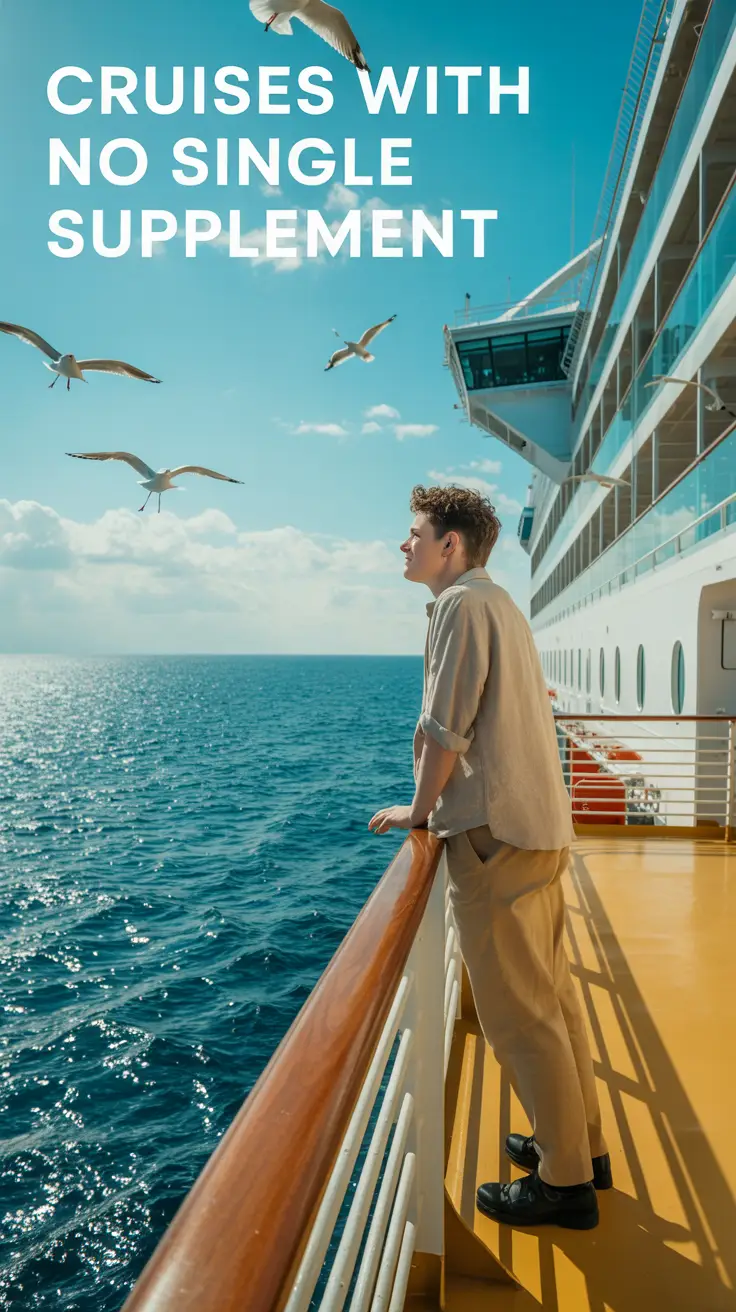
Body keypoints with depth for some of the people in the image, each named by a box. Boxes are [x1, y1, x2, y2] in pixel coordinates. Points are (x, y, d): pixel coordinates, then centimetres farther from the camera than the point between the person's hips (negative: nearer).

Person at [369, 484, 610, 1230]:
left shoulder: (461, 603, -12)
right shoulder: (499, 604, 18)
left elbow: (445, 728, -17)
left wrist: (419, 810, -4)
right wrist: (444, 800, 19)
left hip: (496, 833, -10)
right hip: (540, 823, 10)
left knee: (518, 1011, 1)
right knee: (549, 993, 18)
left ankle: (564, 1183, 14)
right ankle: (582, 1145, 31)